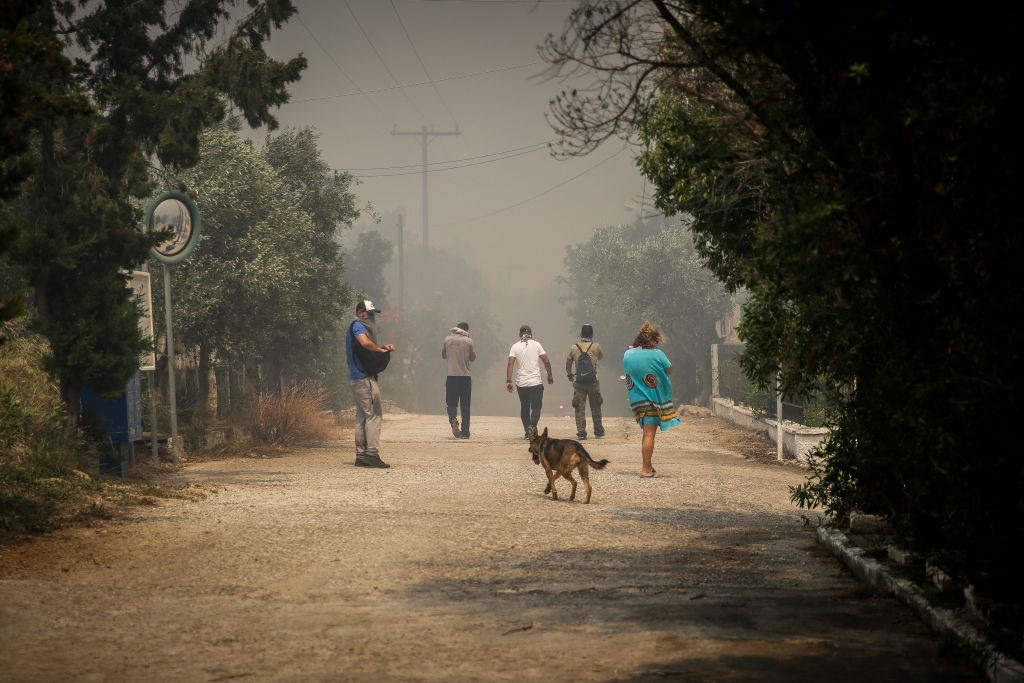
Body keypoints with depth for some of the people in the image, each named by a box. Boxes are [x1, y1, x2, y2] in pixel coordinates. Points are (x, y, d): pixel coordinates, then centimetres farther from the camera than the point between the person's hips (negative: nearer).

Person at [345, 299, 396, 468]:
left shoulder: (359, 326, 24)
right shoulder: (357, 325, -8)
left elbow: (371, 347, 25)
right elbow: (365, 342, -27)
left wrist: (384, 347, 6)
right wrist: (380, 349, -12)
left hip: (357, 378, 11)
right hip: (365, 378, -11)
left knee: (362, 416, 10)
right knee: (374, 413, -12)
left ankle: (361, 455, 11)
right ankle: (372, 453, -17)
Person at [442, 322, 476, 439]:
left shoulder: (448, 340, 3)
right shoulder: (468, 341, -3)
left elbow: (443, 355, 17)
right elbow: (472, 358, 9)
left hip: (451, 376, 1)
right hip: (465, 376, -1)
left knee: (451, 403, 8)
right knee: (465, 406, 6)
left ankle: (453, 419, -22)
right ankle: (465, 432, 4)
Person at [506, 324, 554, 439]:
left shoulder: (515, 347, 2)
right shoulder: (536, 345, 2)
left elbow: (510, 364, -8)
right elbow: (546, 361, 1)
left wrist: (508, 381, -8)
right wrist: (550, 375, 15)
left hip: (521, 383, 1)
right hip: (536, 382, -1)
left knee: (524, 408, 14)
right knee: (536, 407, -1)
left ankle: (527, 432, 15)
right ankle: (532, 426, -25)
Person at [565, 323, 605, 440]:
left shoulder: (574, 348, 0)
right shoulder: (596, 347, -3)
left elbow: (568, 364, 11)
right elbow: (601, 356, 19)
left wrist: (569, 375, 29)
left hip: (579, 382, 0)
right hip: (593, 382, 0)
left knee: (580, 408, 3)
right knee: (596, 408, 11)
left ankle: (581, 432, -3)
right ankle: (599, 432, 18)